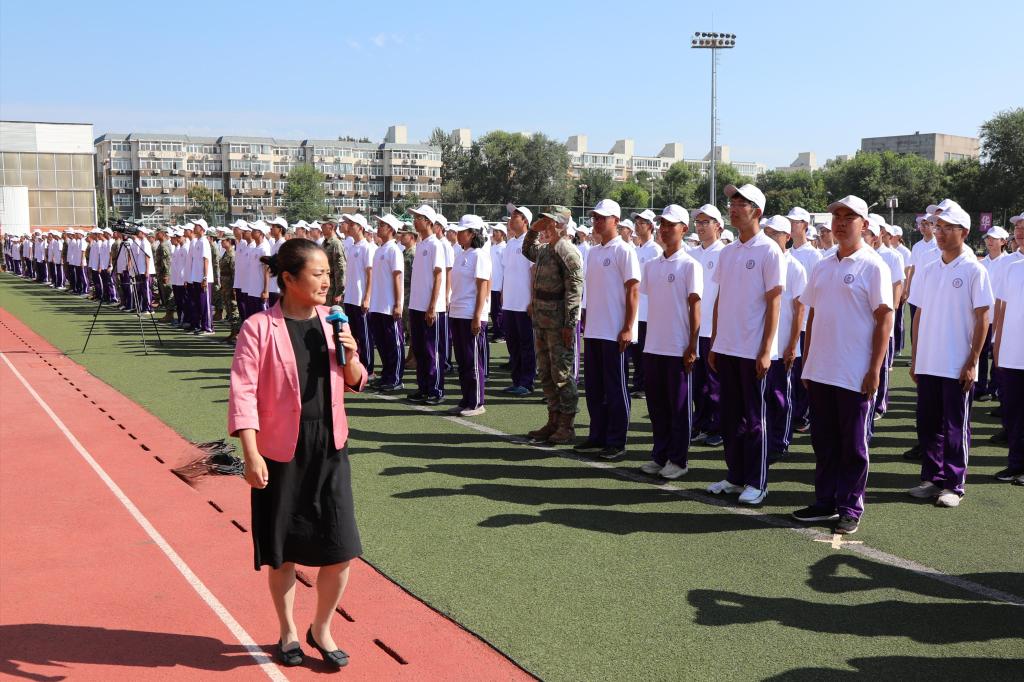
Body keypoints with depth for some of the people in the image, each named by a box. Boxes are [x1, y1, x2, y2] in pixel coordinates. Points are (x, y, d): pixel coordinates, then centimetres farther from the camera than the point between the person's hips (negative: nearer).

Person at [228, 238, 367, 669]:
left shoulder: (331, 320, 4)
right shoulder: (260, 328, -11)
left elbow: (355, 383, 13)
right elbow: (243, 392, -13)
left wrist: (350, 355, -8)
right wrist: (250, 454, -19)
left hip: (329, 448, 4)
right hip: (281, 453, -3)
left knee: (341, 549, 2)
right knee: (282, 550, 11)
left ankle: (321, 629, 26)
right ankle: (288, 631, 34)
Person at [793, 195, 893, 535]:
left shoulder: (873, 266, -7)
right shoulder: (822, 267, 12)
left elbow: (884, 319, -10)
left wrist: (875, 370, -15)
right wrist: (806, 361, 12)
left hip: (855, 375, -6)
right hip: (819, 371, 6)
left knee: (853, 445, 4)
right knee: (823, 440, 13)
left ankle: (850, 508, 14)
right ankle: (825, 502, 24)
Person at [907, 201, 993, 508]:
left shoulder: (974, 270, -6)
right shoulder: (928, 270, 10)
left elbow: (982, 319, -8)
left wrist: (972, 362, -12)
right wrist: (915, 357, 10)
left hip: (958, 366, -5)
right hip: (928, 364, 5)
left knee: (955, 428, 3)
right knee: (928, 423, 11)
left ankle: (953, 485, 12)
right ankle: (932, 478, 22)